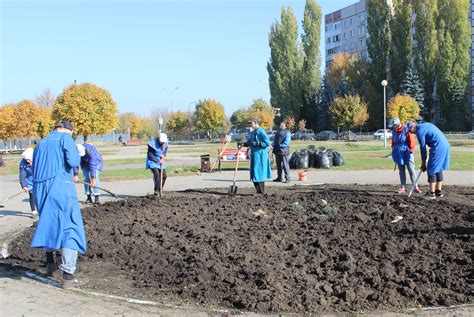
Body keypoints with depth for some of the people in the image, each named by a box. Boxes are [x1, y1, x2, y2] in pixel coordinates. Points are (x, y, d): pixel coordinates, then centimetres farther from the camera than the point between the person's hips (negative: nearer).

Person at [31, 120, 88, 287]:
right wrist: (77, 155, 9)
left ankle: (50, 264, 37)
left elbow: (34, 170, 21)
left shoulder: (41, 143, 22)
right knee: (70, 228, -4)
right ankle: (68, 275, -8)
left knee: (49, 224, 26)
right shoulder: (65, 137, 1)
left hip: (39, 189, 7)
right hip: (60, 187, -7)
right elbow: (73, 161, -11)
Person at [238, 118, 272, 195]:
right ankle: (258, 191, 19)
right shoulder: (252, 133, 14)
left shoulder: (261, 132, -13)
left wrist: (257, 143, -21)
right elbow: (249, 142, 23)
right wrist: (242, 144, 7)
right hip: (254, 155, 9)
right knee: (254, 174, 10)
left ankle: (262, 192, 3)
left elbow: (267, 143, -18)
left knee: (259, 173, -5)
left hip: (260, 155, -9)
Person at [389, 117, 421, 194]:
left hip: (407, 152, -5)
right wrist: (393, 150, 18)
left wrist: (411, 151, -5)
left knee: (411, 169, -7)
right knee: (401, 170, 8)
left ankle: (416, 187, -4)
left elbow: (412, 141, -8)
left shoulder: (406, 130, -14)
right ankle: (403, 187, 14)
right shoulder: (394, 131, 3)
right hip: (398, 153, 5)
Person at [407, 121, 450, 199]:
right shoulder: (426, 125, 21)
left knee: (431, 170, -2)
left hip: (438, 148, -9)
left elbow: (423, 147, -4)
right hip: (445, 145, 9)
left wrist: (423, 163, 3)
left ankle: (432, 193, 0)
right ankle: (439, 191, 21)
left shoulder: (419, 131, -7)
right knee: (438, 169, 17)